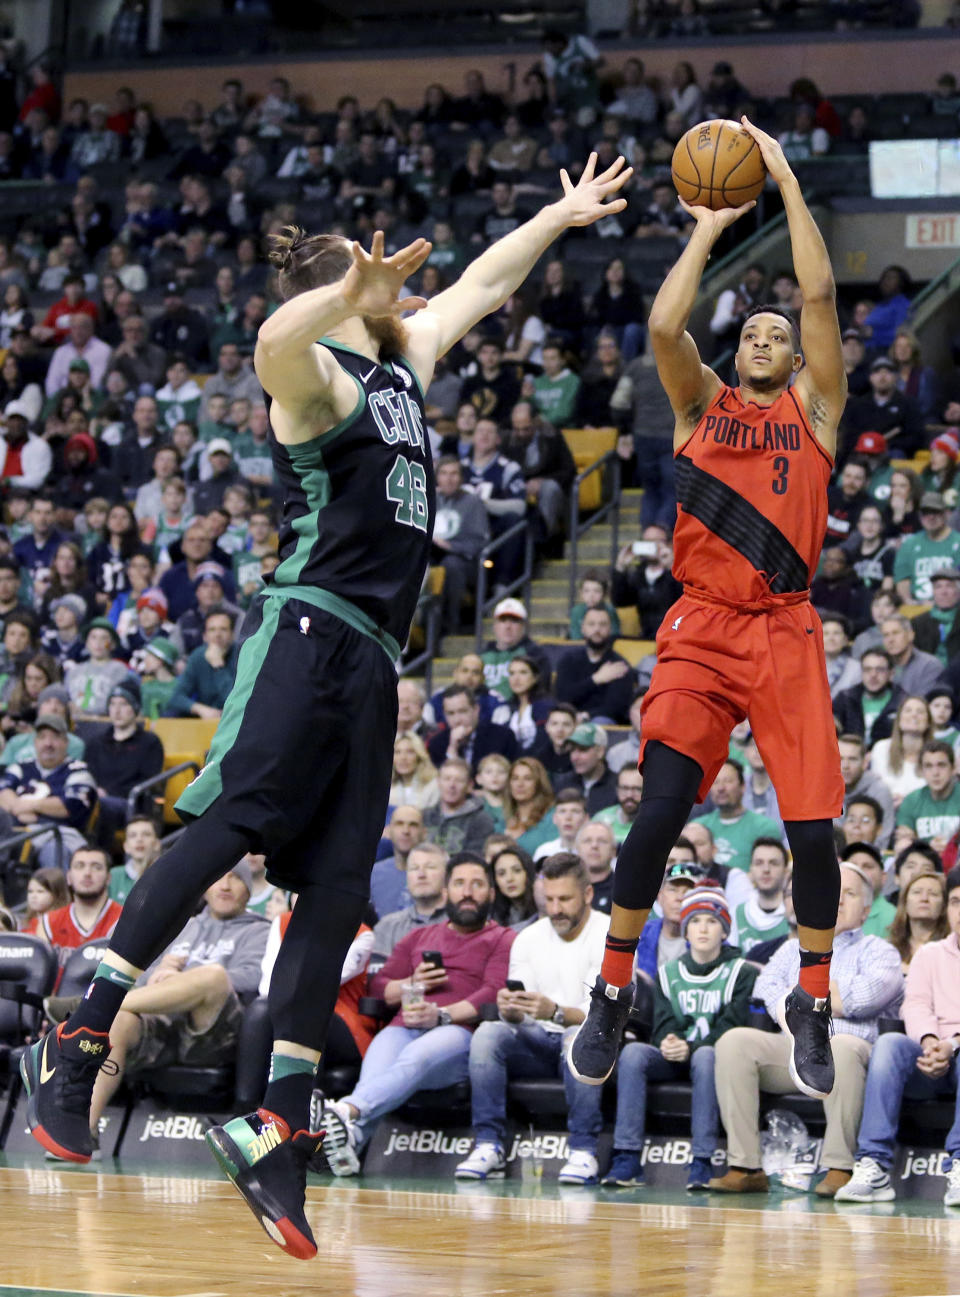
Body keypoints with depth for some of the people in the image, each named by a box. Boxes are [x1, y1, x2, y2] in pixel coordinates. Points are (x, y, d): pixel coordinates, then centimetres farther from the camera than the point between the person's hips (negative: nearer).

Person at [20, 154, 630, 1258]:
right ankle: (76, 1046, -21)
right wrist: (349, 289, -44)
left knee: (337, 891, -1)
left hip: (371, 660, 8)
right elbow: (275, 343, -28)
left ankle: (278, 1137, -4)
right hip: (308, 632, -8)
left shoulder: (404, 363, 23)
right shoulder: (320, 379, -3)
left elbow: (477, 285, 38)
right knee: (224, 828, -20)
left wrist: (564, 215, 43)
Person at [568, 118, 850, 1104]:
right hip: (701, 630, 0)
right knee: (658, 811, -14)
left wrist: (786, 181, 4)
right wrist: (709, 228, 5)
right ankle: (612, 996, 0)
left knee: (812, 828, -7)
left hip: (786, 634, 0)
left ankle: (811, 1005, 11)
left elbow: (820, 295, 2)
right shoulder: (702, 405, 15)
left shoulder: (814, 407, 13)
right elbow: (664, 324, -3)